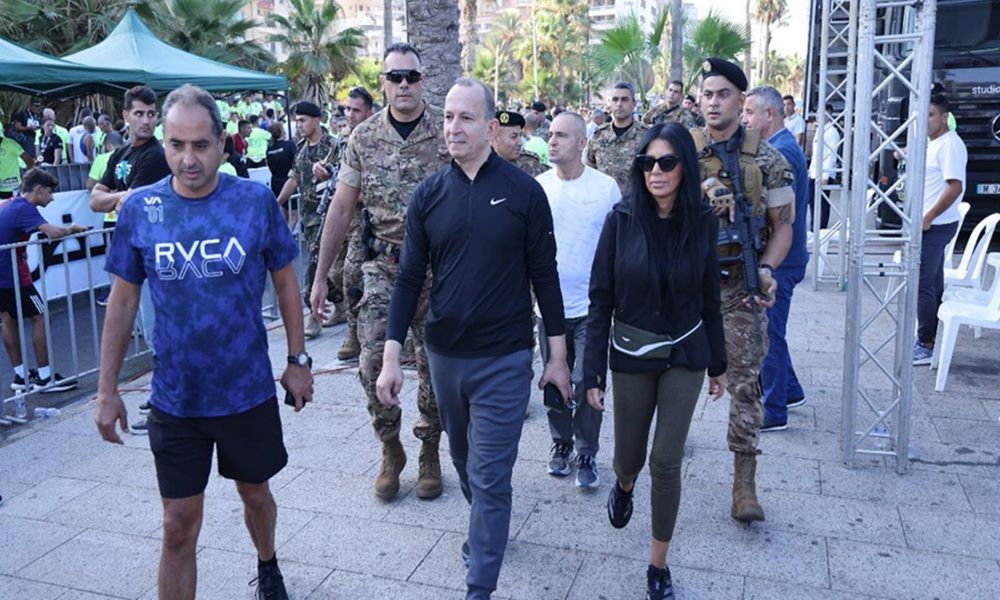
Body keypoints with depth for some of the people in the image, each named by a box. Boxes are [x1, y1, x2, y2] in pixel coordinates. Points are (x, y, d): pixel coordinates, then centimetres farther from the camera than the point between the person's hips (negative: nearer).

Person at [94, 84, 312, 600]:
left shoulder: (256, 201, -10)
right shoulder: (139, 208, -7)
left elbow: (285, 282, 1)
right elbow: (123, 300, 1)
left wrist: (298, 359, 2)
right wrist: (107, 390, 2)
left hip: (248, 390, 0)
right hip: (174, 398, 0)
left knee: (254, 492, 22)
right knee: (179, 527, 7)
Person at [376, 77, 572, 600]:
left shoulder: (524, 191, -7)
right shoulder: (428, 195, -1)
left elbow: (544, 275, -3)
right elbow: (409, 278, 1)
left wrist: (557, 355, -1)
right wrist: (391, 356, -5)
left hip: (504, 359, -3)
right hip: (444, 355, 4)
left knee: (489, 475, -1)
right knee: (464, 460, 21)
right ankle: (485, 527, 48)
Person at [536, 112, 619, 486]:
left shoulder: (606, 187, -4)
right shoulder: (538, 187, 2)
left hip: (591, 305, -2)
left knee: (587, 383, 1)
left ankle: (587, 454, 18)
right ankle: (561, 444, 31)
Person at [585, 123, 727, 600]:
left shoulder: (702, 221, -6)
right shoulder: (622, 219, -12)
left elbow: (709, 297, 3)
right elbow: (600, 298, -9)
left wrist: (718, 364, 8)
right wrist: (592, 372, -10)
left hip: (685, 355, 1)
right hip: (631, 354, 0)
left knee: (667, 462, 2)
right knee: (630, 455, 13)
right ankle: (625, 483, 53)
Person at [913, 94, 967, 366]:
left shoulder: (950, 144, -15)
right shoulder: (933, 143, 15)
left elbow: (955, 187, -22)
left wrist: (928, 218, -20)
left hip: (936, 226, -10)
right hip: (929, 225, 10)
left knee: (923, 284, -8)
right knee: (933, 282, 14)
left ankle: (926, 346, -2)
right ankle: (929, 338, 22)